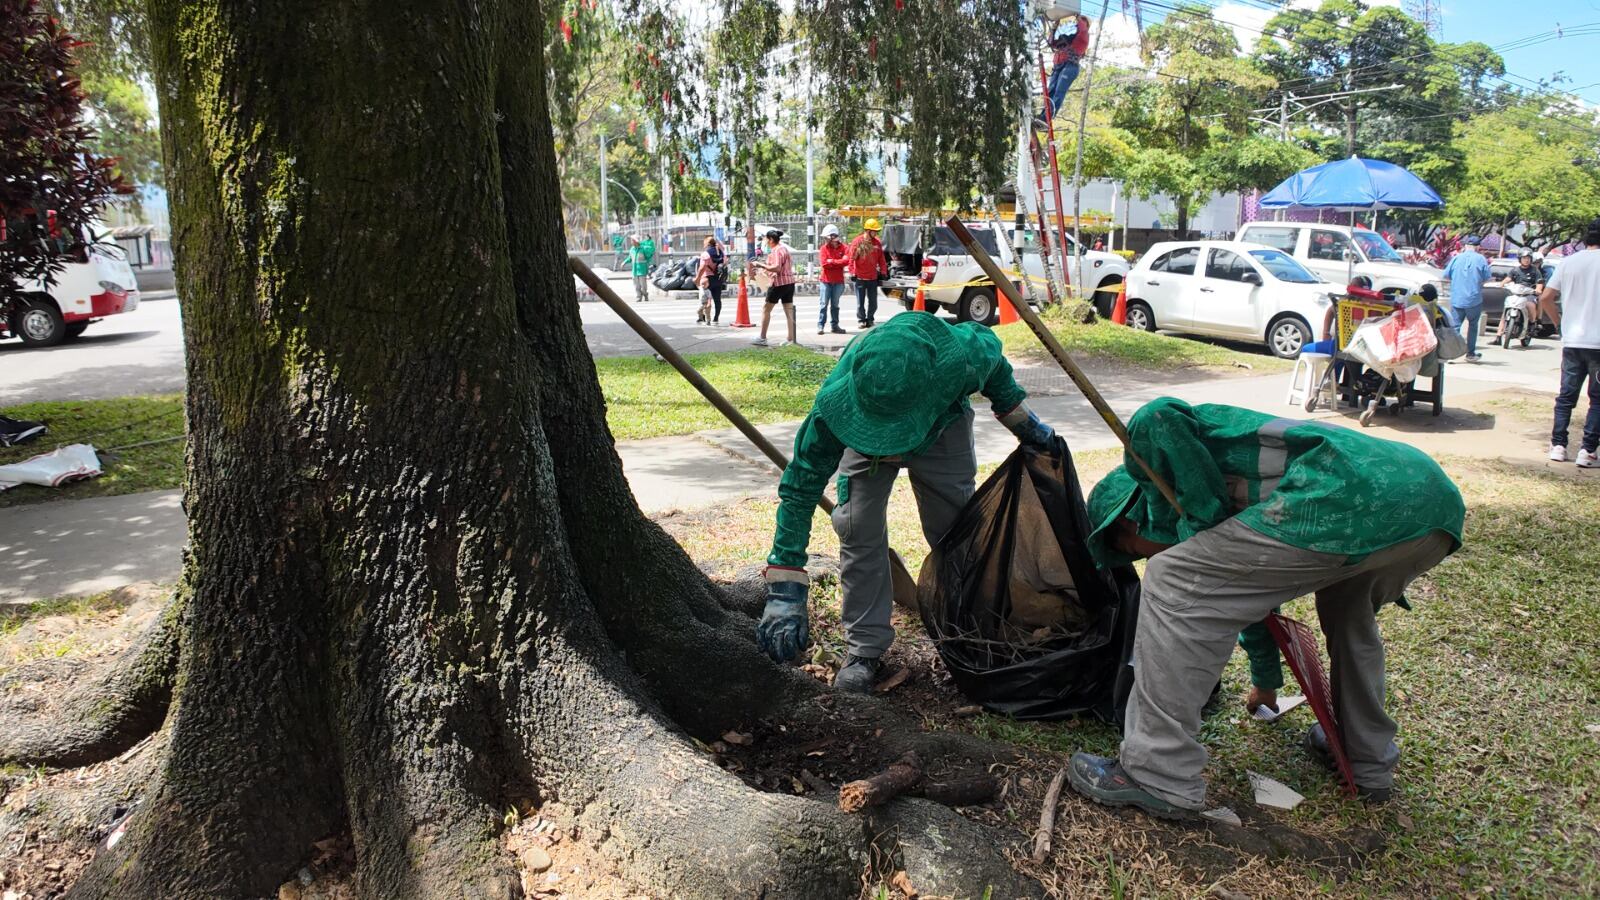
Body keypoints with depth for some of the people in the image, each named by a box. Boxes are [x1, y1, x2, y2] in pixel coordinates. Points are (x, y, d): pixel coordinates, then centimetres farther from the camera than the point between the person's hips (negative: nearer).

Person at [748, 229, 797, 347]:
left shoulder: (776, 251, -14)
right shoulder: (784, 247, 14)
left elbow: (776, 268, -24)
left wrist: (760, 265, -19)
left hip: (779, 283, -9)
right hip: (790, 281, 9)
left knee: (766, 309, 2)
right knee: (789, 311, 7)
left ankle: (762, 338, 5)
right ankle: (792, 338, 5)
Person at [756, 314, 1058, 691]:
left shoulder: (960, 356, -43)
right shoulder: (833, 403, -44)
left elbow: (991, 350, -15)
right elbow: (800, 488, -36)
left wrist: (1023, 422, -4)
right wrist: (785, 590, -39)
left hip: (942, 422, 1)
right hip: (860, 434, -1)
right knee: (859, 531, -14)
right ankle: (864, 649, 0)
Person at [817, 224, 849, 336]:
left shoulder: (843, 248, 1)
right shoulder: (823, 248, -1)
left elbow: (846, 261, -13)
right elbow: (823, 263, -13)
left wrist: (832, 261, -11)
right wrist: (839, 262, -9)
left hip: (838, 281, 1)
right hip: (826, 280, -1)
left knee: (835, 305, 11)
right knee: (823, 304, -1)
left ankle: (835, 325, 16)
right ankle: (820, 326, 2)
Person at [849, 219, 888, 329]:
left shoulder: (877, 242, 6)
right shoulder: (857, 241, -7)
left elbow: (881, 259, 11)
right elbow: (852, 258, -8)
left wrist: (883, 272, 6)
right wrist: (852, 273, -13)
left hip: (873, 278, 4)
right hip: (860, 278, -4)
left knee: (873, 302, 9)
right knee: (860, 302, 4)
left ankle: (870, 320, 22)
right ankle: (861, 320, 15)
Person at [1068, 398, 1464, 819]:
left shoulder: (1149, 441, 15)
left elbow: (1157, 417, -11)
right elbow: (1251, 591, 48)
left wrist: (1203, 522, 3)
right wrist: (1267, 681, 64)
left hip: (1358, 499, -10)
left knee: (1174, 583, 0)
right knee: (1348, 607, 40)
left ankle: (1158, 777, 3)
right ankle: (1370, 763, 45)